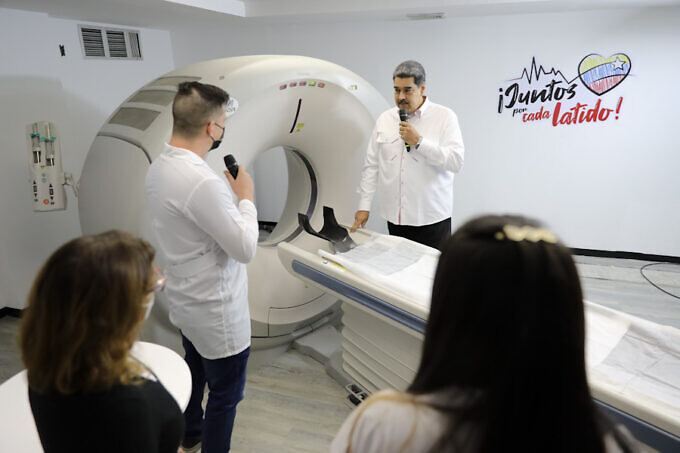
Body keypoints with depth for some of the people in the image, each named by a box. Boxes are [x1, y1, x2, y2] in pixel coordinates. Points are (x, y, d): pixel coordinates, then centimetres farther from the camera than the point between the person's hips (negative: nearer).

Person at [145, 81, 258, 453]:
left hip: (185, 299, 10)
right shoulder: (203, 181, -31)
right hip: (217, 310, -10)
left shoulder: (157, 168, -2)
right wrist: (246, 197, -11)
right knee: (225, 394, 10)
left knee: (195, 372, 30)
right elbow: (245, 248, -23)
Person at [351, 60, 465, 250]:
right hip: (395, 217, 3)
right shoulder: (384, 119, 9)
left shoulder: (445, 117, -2)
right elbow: (371, 165, 10)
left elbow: (456, 161, -11)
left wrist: (419, 142, -16)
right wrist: (364, 206, 6)